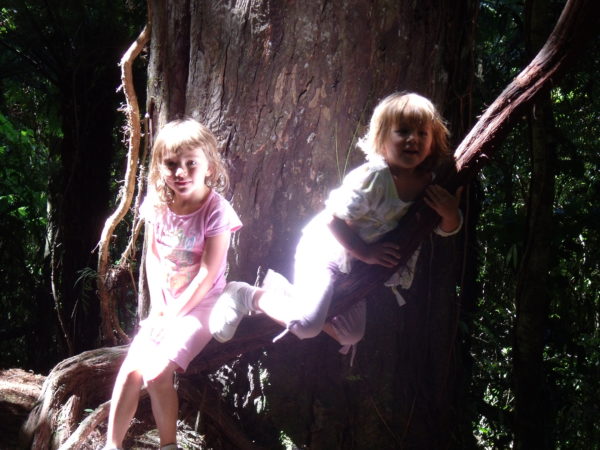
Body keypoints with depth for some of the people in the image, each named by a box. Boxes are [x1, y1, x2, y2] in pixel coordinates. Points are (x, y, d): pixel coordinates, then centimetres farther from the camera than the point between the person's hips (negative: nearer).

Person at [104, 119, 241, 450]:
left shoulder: (216, 211, -17)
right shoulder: (158, 205, -2)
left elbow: (208, 274, -17)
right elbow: (152, 257, 7)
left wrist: (173, 314, -15)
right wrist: (157, 307, -4)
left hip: (199, 306, -5)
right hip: (164, 306, 5)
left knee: (157, 372, -22)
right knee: (131, 369, -12)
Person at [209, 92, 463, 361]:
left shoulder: (428, 183, -10)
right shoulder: (371, 178, -29)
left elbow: (446, 229, -1)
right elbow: (334, 219, -27)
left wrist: (450, 214, -23)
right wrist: (364, 252, -27)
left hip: (356, 267, 8)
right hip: (326, 249, -8)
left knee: (351, 335, 19)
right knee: (307, 324, -28)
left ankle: (283, 290, 31)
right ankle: (246, 296, -1)